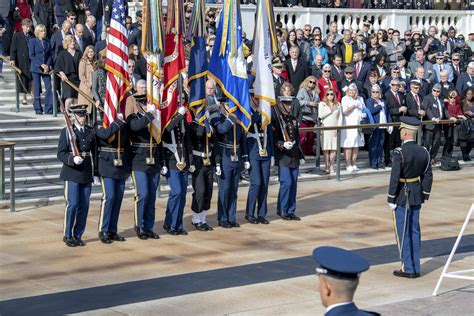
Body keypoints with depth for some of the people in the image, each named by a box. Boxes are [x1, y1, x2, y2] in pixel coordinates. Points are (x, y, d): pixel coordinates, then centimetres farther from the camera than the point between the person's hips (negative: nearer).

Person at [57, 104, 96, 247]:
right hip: (72, 174, -4)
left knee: (84, 205, 4)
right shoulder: (66, 132, -2)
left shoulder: (91, 131, 10)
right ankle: (68, 236, 5)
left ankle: (78, 235, 15)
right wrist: (72, 159, -25)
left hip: (87, 174, 4)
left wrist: (95, 172, 10)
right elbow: (61, 154, -7)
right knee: (72, 204, -7)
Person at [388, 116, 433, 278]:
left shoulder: (399, 153, -19)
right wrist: (425, 195, 15)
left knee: (402, 232, 2)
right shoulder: (424, 152, 0)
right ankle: (416, 268, 18)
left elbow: (394, 178, -19)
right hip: (417, 196, 6)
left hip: (402, 196, -6)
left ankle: (408, 269, 5)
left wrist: (391, 199, -11)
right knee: (414, 231, 13)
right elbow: (428, 176, 5)